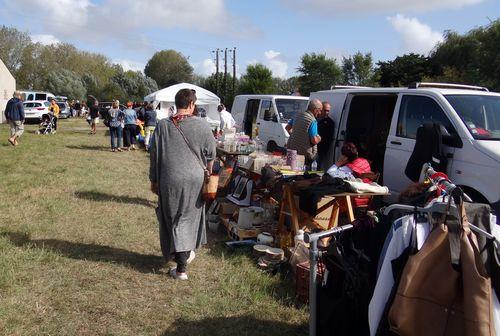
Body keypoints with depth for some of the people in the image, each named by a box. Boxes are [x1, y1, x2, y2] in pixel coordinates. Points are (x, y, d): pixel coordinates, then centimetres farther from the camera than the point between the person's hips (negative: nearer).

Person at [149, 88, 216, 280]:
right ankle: (187, 253, 35)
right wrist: (208, 172, 19)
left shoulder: (163, 125, -5)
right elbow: (211, 153, 1)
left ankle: (181, 268, 8)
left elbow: (154, 155, 0)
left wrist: (154, 180, 10)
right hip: (195, 179, 0)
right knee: (190, 216, 19)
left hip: (170, 180, 0)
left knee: (174, 219, 9)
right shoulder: (202, 125, -6)